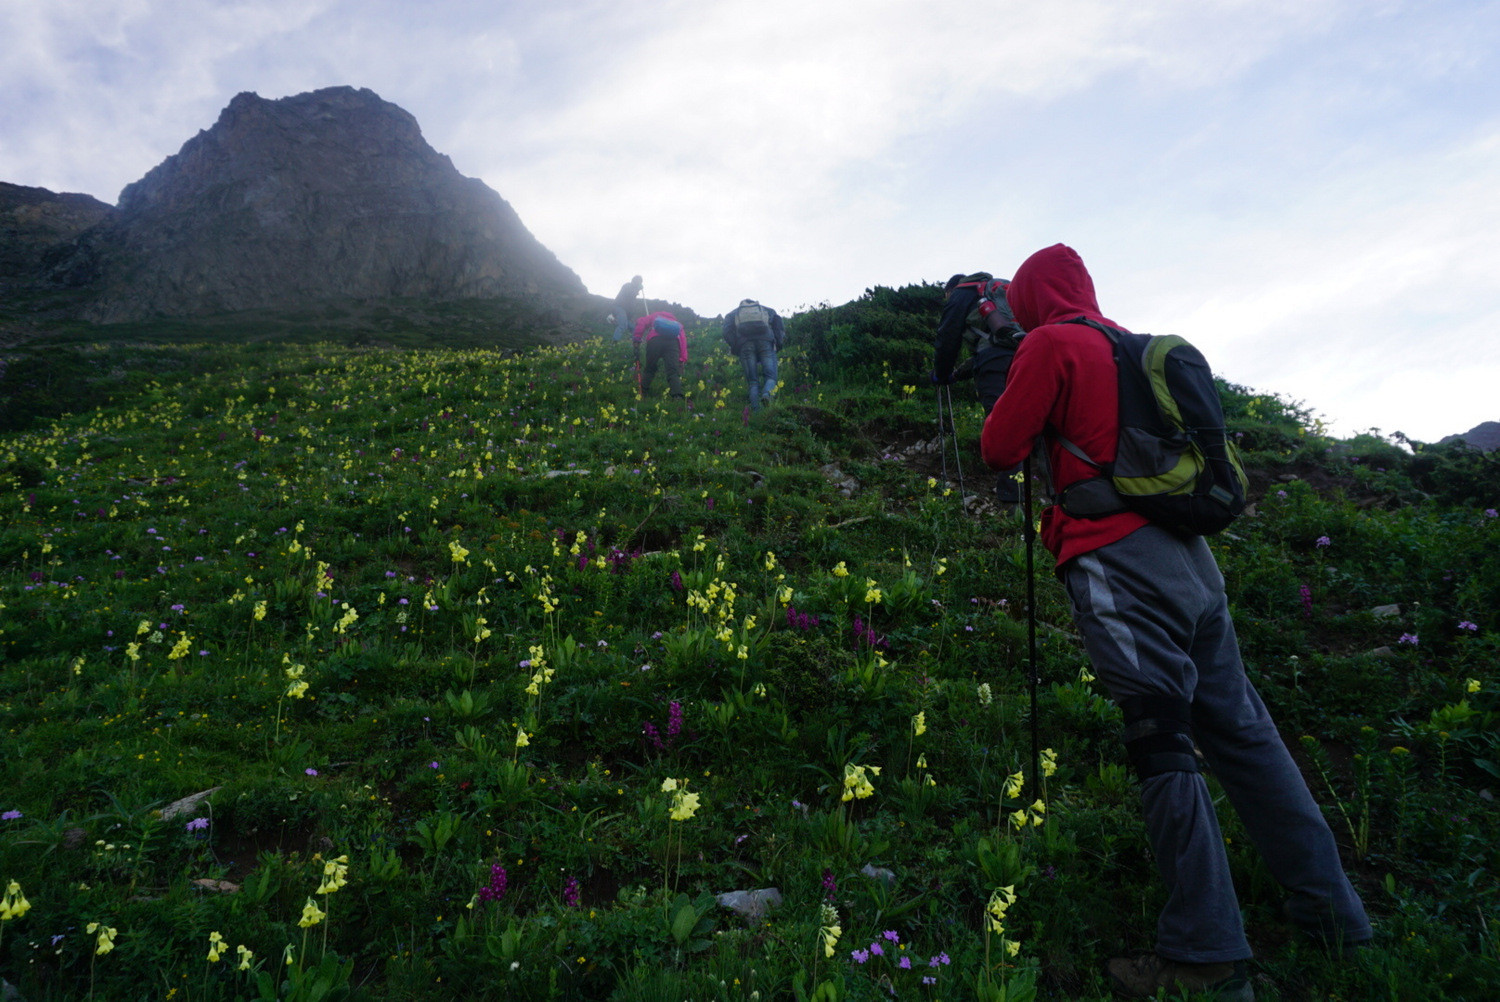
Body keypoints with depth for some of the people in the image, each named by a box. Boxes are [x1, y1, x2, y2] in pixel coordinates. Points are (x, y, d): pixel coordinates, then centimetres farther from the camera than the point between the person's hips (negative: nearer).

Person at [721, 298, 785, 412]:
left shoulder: (733, 314, 28)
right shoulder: (767, 310, 31)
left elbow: (727, 331, 10)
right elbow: (780, 327, 14)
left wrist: (735, 349, 11)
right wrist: (778, 345, 13)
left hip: (745, 345, 0)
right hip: (765, 342, 0)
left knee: (753, 381, 3)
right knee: (770, 376, -2)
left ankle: (756, 410, -12)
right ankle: (767, 393, -34)